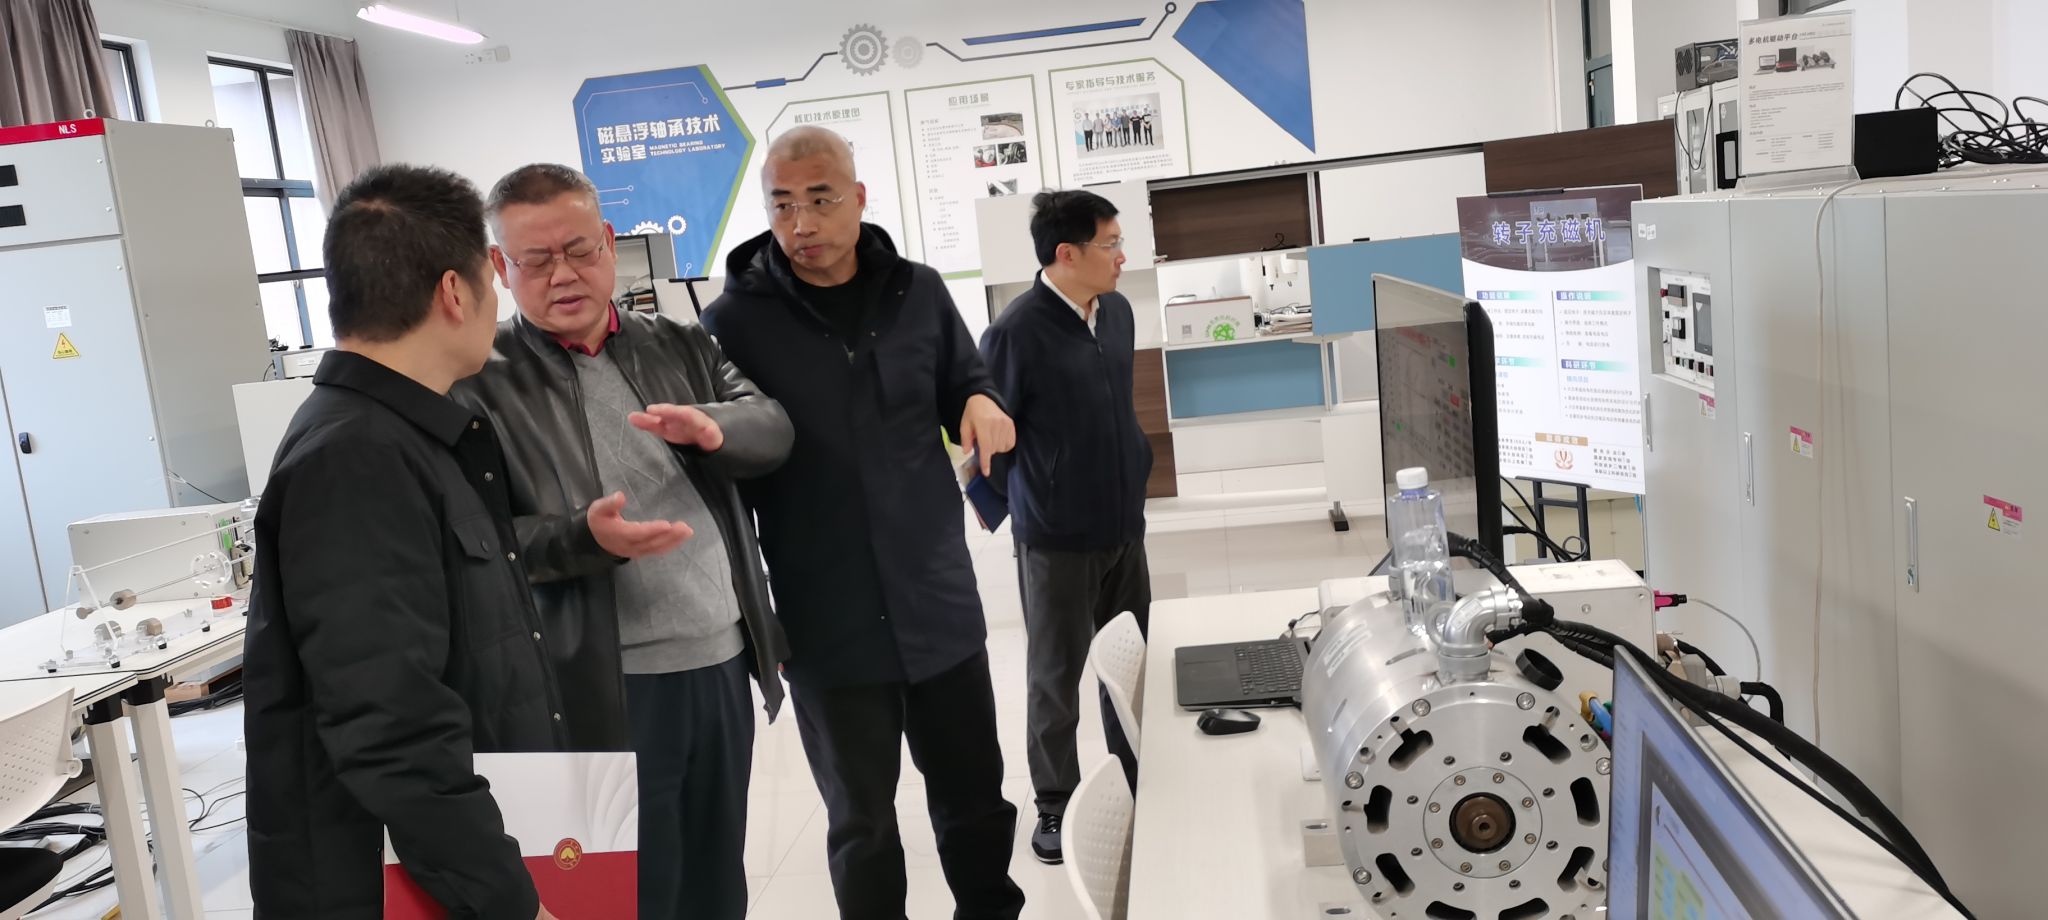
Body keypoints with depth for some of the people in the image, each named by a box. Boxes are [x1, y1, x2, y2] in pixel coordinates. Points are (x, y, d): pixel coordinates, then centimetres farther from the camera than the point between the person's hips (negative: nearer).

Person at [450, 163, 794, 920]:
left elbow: (774, 428, -1)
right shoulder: (483, 382, -5)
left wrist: (713, 427, -22)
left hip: (724, 667, 5)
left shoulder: (681, 346, 9)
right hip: (610, 691, -4)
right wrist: (583, 538, -26)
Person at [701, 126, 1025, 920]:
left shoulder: (919, 292, 2)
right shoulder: (734, 322, -7)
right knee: (862, 824, 13)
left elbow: (963, 381, 16)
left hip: (940, 604, 3)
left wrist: (982, 403, -8)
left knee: (976, 797, 18)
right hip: (829, 626, -2)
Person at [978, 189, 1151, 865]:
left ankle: (1135, 785, 35)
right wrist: (1034, 500, -4)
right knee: (1057, 677, 7)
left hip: (1124, 525, 6)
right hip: (1056, 537, -6)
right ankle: (1056, 807, 22)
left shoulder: (1118, 311, 4)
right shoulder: (1016, 332, -19)